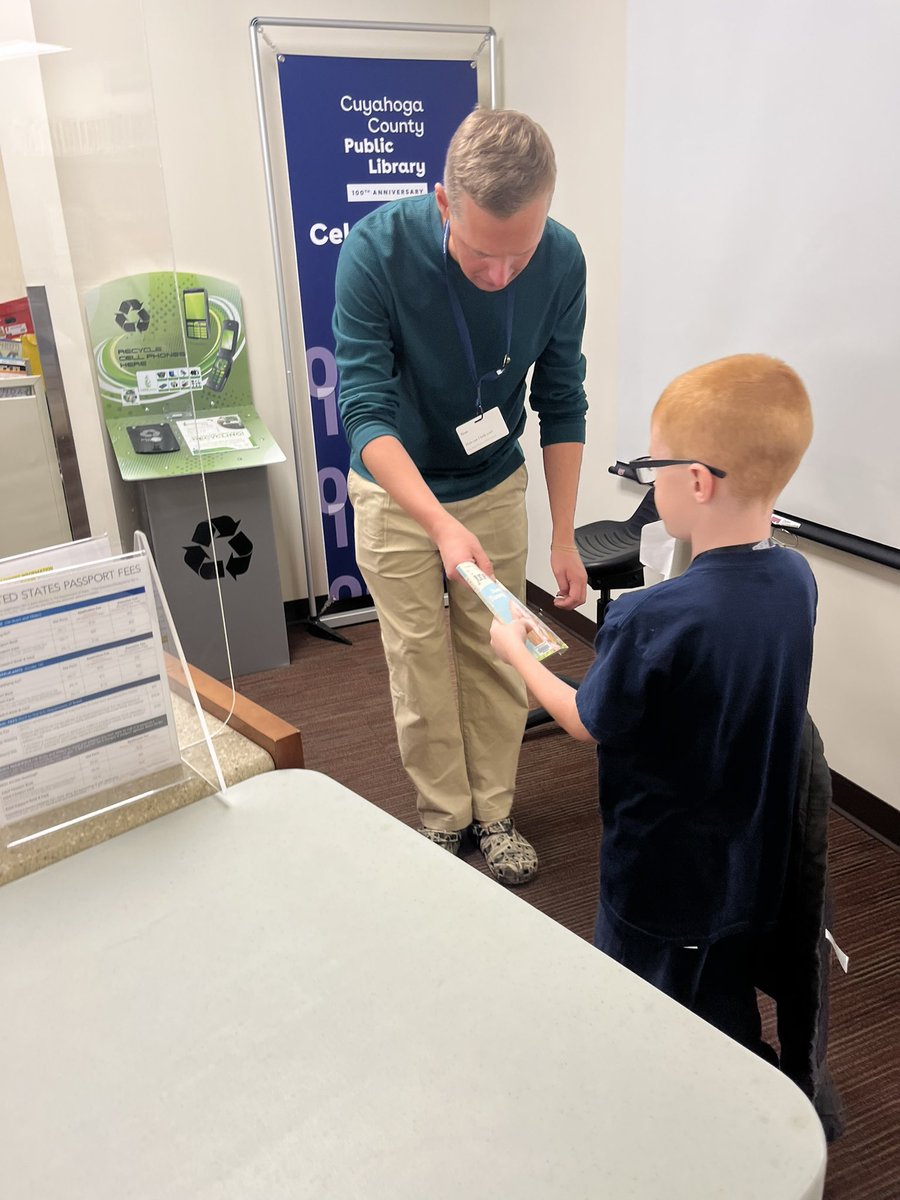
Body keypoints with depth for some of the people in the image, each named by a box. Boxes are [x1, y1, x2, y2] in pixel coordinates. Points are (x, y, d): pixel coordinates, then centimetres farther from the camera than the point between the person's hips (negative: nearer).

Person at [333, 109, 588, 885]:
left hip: (496, 485, 2)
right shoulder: (376, 250, -27)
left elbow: (561, 403, -8)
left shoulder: (561, 261, -18)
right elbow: (365, 409, -28)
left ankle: (494, 810, 29)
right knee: (422, 663, 6)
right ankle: (444, 814, 26)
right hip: (398, 491, -2)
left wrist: (565, 537, -10)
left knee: (498, 657, 10)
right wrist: (441, 523, -42)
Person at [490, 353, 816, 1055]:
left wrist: (516, 651, 1)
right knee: (729, 1028, 28)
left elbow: (588, 724, -13)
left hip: (663, 883, -6)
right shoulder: (795, 579, -11)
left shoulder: (650, 620, -32)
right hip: (754, 871, 6)